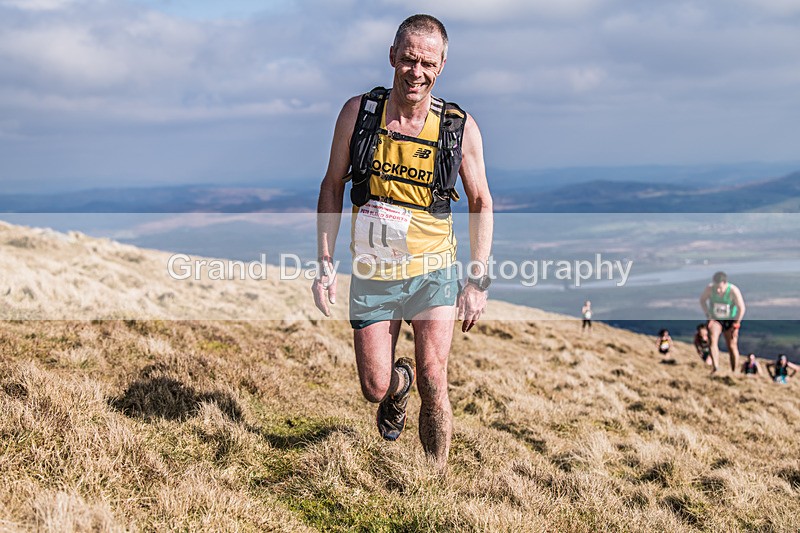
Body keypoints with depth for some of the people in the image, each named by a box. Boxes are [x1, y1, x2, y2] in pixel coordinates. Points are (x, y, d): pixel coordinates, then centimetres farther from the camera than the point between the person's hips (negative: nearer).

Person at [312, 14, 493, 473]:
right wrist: (326, 267, -1)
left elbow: (481, 203, 2)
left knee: (434, 385, -9)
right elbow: (332, 187, 3)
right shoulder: (358, 112, -6)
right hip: (372, 275, 1)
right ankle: (401, 380, 43)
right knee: (375, 388, 5)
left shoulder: (461, 127, -7)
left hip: (434, 272, -1)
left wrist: (478, 281, -4)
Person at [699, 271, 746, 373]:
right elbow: (702, 300, 1)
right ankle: (715, 366, -37)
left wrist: (736, 324, -12)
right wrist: (708, 315, -3)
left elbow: (741, 308, -15)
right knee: (712, 340, -24)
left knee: (732, 346, 1)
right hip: (715, 319, 1)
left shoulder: (733, 291, -23)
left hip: (730, 320, -1)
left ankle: (734, 372, 14)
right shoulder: (709, 289, -18)